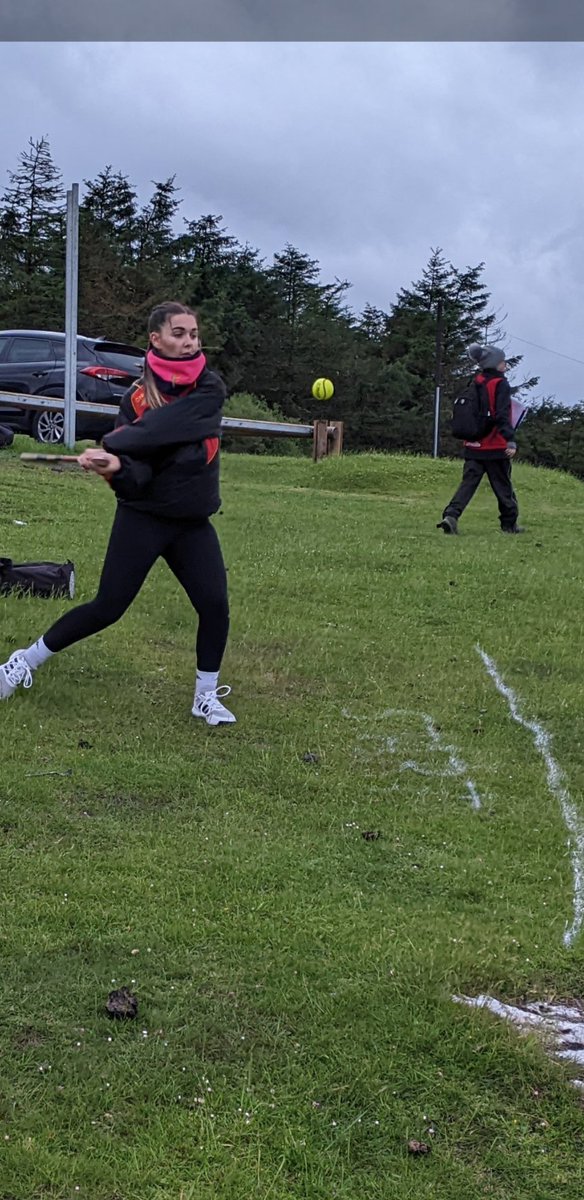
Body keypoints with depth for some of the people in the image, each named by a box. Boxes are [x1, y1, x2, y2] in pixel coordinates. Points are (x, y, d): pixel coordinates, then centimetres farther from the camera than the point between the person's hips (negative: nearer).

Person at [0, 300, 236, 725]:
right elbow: (137, 473, -15)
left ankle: (207, 696, 13)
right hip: (143, 519, -1)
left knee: (215, 605, -8)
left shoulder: (210, 389, -7)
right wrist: (116, 468, -37)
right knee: (107, 608, -2)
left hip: (194, 524, 2)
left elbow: (168, 425, -25)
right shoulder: (136, 398, -6)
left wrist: (111, 444, -27)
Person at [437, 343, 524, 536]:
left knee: (468, 483, 2)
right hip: (495, 447, -5)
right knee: (503, 485, 8)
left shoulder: (474, 383, 8)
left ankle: (451, 515, -17)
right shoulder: (500, 384, -10)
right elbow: (502, 416, -18)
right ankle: (509, 523, 17)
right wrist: (510, 441, -21)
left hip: (473, 446, 5)